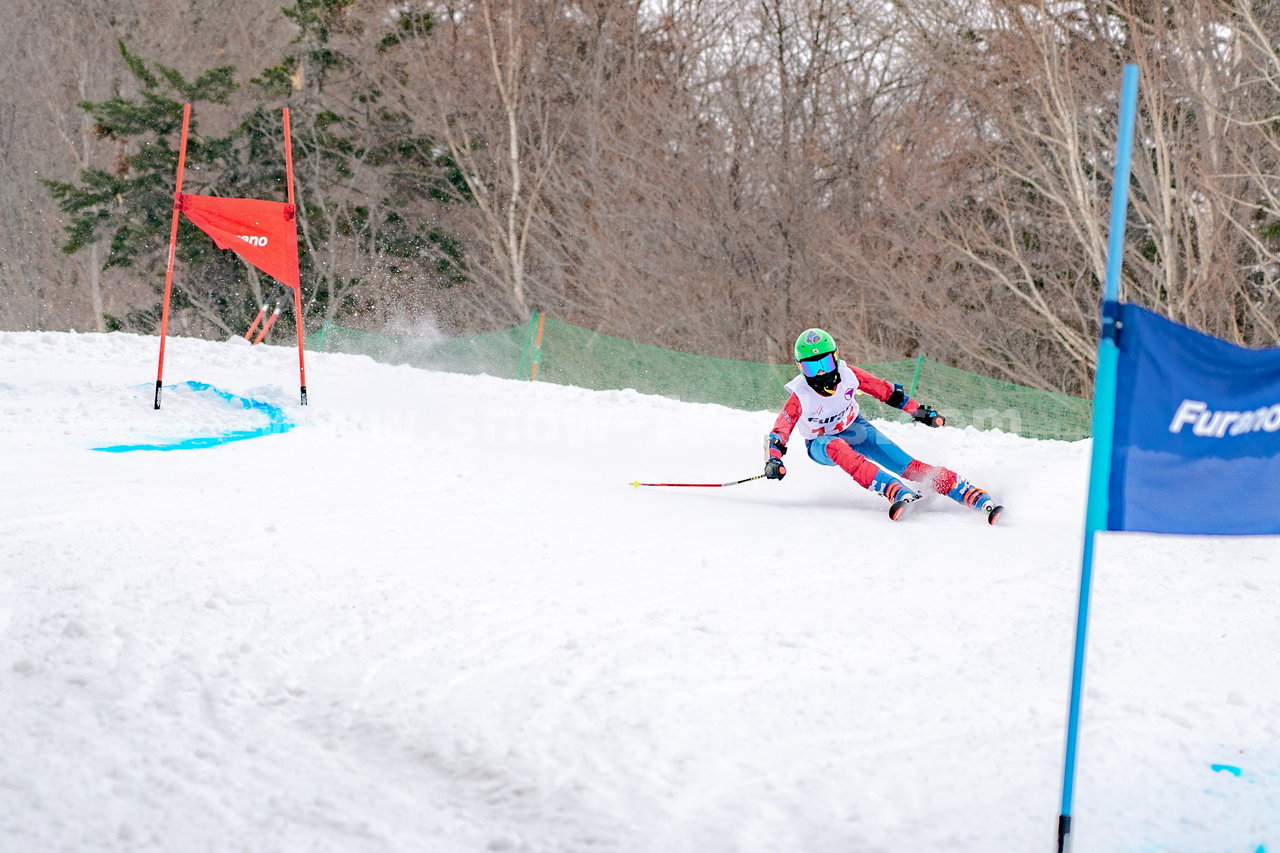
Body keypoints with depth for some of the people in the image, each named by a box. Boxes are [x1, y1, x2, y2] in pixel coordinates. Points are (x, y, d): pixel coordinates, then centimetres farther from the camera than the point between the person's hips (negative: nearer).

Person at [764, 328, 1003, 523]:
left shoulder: (848, 375, -22)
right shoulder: (800, 397, -28)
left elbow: (886, 391, -8)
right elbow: (779, 433, -23)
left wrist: (921, 412, -2)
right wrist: (774, 460, -42)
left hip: (855, 429, 2)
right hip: (821, 443, -2)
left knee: (909, 467, -13)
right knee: (837, 447, -40)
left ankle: (980, 498, -16)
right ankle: (899, 494, -51)